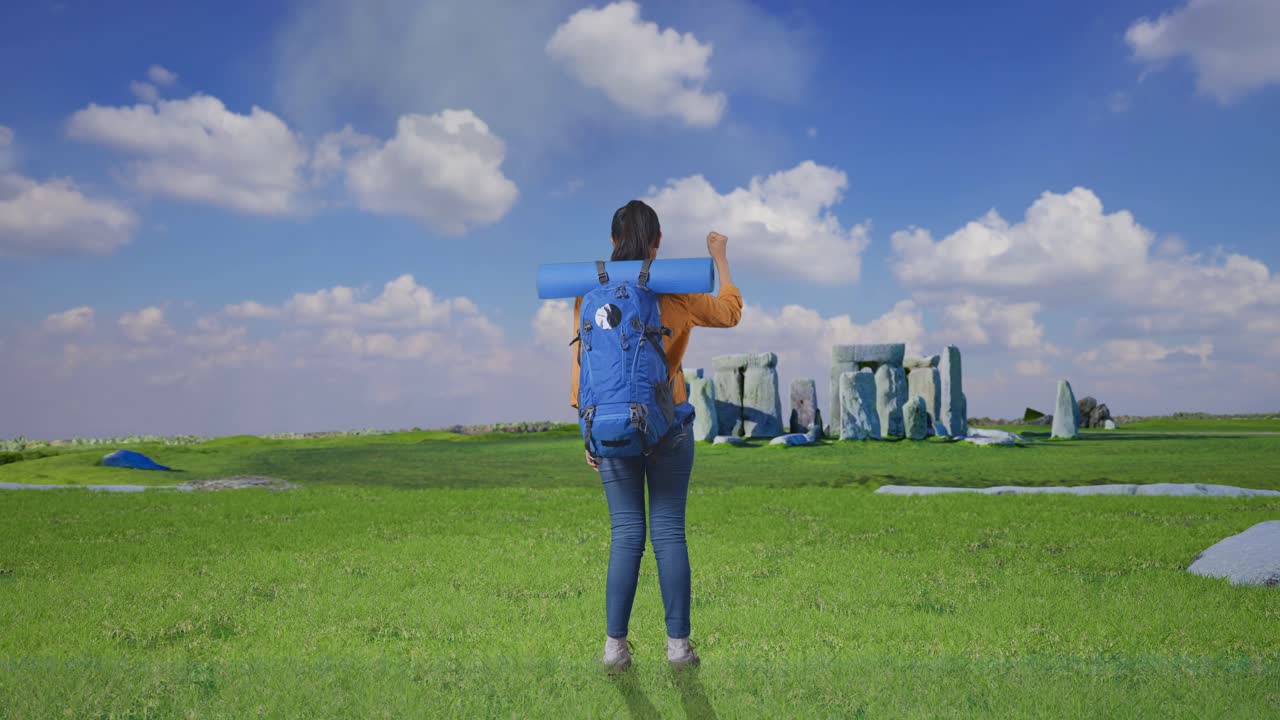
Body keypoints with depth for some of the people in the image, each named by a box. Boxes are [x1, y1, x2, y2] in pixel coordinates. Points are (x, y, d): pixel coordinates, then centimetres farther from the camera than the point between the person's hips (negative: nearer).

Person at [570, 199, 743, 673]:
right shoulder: (675, 292, -4)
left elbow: (582, 364, 1)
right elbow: (730, 312, 13)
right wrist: (720, 260, 25)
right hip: (668, 423, -1)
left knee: (626, 534, 7)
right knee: (669, 532, 4)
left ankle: (615, 645, 6)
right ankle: (678, 644, 8)